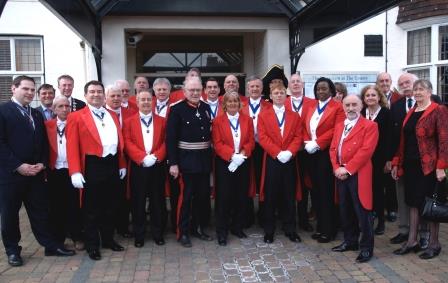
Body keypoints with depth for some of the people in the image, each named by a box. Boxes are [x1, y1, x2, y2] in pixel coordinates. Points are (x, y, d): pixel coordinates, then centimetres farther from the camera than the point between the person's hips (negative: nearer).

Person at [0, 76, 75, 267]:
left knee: (40, 211, 10)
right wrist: (18, 166, -17)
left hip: (36, 172, 5)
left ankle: (51, 245, 18)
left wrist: (42, 163, -1)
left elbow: (43, 142, 15)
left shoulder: (37, 115, 16)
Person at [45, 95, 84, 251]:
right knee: (56, 206, 8)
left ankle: (77, 237, 17)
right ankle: (58, 238, 21)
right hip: (54, 172, 2)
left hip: (72, 171, -1)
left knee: (74, 205, 5)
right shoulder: (47, 125, 6)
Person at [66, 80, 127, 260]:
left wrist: (122, 165, 13)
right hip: (92, 166, -5)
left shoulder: (113, 116, 15)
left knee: (110, 206, 15)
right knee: (92, 208, 5)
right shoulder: (76, 117, -3)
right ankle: (92, 245, 17)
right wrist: (75, 172, -17)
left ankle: (108, 239, 30)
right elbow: (72, 146, -9)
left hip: (113, 165, 6)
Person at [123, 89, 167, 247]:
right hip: (138, 167, -1)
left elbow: (166, 142, 2)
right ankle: (139, 235, 15)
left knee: (158, 201, 6)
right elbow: (128, 143, -5)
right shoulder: (129, 122, 6)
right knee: (138, 202, 4)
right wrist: (143, 157, -18)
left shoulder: (161, 121, 10)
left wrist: (156, 156, -14)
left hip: (157, 166, 1)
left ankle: (158, 233, 18)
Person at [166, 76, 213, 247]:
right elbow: (170, 138, -11)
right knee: (185, 197, 2)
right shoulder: (177, 109, -8)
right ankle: (183, 232, 14)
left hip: (204, 159, 6)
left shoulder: (206, 108, 8)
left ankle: (199, 228, 27)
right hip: (186, 160, -5)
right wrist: (173, 163, -16)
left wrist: (211, 156, 10)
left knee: (203, 196, 12)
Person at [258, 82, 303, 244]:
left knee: (289, 196, 7)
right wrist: (277, 153, -17)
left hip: (290, 160, 2)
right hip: (271, 161, -2)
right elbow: (263, 138, -6)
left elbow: (298, 137, 2)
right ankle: (269, 230, 13)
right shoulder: (263, 116, 5)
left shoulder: (295, 116, 11)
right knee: (270, 196, 3)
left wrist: (289, 152, -15)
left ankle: (290, 229, 17)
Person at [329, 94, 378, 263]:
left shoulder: (369, 126, -5)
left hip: (358, 175, -6)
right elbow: (333, 149, 13)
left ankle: (367, 247, 8)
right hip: (340, 173, 7)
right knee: (345, 210, 14)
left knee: (362, 211, -3)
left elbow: (366, 150, -15)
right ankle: (350, 241, 28)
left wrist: (348, 169, -17)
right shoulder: (339, 126, 17)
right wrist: (336, 168, -3)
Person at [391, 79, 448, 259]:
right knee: (414, 203, 11)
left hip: (429, 166, -6)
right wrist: (397, 163, 9)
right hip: (410, 165, 6)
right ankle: (412, 241, 20)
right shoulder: (410, 113, 13)